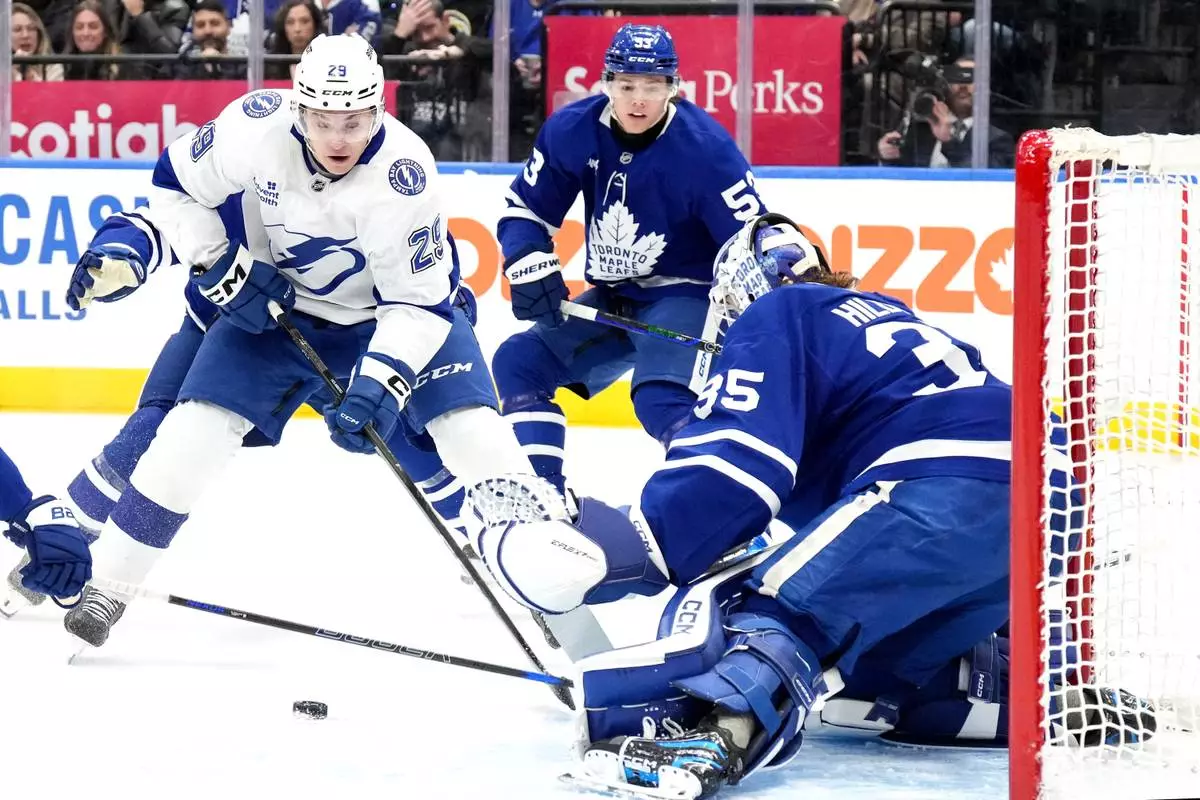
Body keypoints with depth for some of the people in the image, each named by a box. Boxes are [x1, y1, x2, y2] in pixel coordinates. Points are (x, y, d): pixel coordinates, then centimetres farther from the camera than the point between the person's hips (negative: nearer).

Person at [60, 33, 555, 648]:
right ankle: (107, 579, 5)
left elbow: (419, 302, -26)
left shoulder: (404, 174, -32)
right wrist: (222, 268, -17)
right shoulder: (256, 126, -27)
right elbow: (175, 185, -9)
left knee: (475, 433, -16)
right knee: (195, 430, -10)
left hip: (387, 310, -1)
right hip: (272, 302, 1)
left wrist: (381, 386, -38)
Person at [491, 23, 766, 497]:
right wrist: (532, 270, -15)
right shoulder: (572, 131, -9)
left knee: (662, 400, -32)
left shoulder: (705, 149, -23)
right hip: (612, 300, 7)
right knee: (520, 363, -1)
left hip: (685, 297, -7)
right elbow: (524, 209, 3)